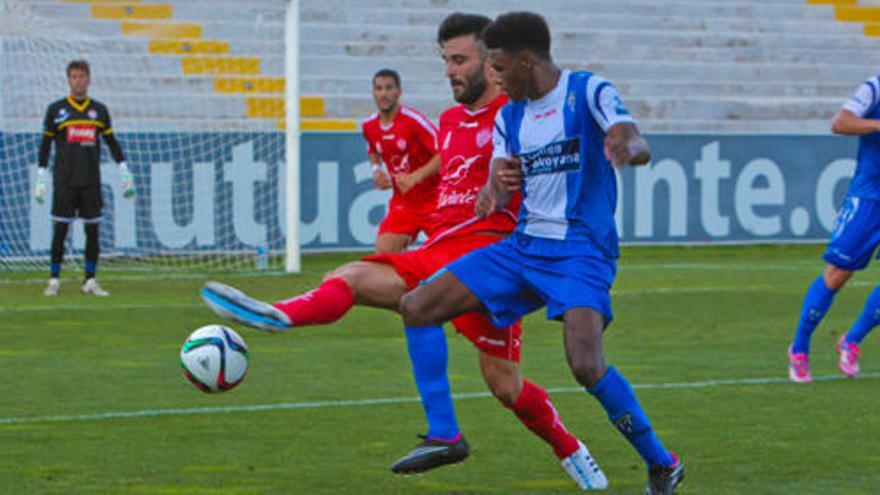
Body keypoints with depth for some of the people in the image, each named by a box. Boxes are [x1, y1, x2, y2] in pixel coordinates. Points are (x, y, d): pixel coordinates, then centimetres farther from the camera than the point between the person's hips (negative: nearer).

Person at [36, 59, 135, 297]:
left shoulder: (99, 110, 10)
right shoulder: (56, 110, 3)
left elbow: (112, 142, 15)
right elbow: (45, 145, 5)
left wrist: (125, 172, 8)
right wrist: (40, 178, -1)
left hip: (91, 180, 2)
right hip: (64, 180, -2)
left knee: (93, 230, 2)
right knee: (60, 230, -3)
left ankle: (90, 281, 9)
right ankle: (54, 280, 5)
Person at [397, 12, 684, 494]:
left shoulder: (588, 92, -7)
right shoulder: (509, 116, 12)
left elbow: (639, 146, -21)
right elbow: (497, 187, 10)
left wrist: (625, 147, -46)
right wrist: (492, 192, -16)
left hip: (581, 252, -7)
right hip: (524, 247, 7)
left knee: (586, 365, -28)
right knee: (414, 307, -1)